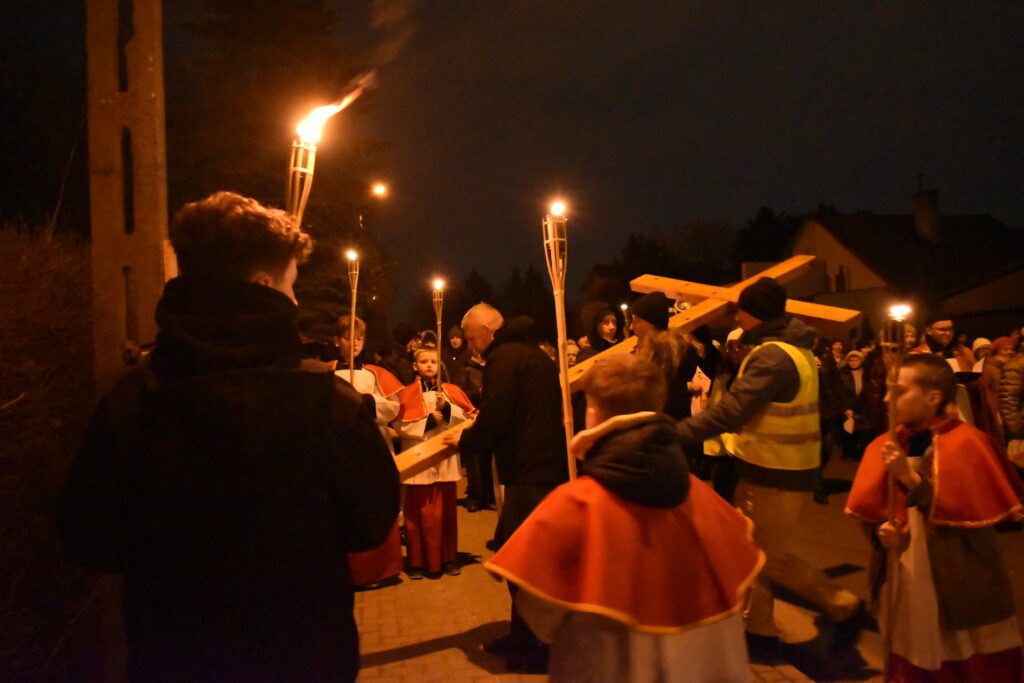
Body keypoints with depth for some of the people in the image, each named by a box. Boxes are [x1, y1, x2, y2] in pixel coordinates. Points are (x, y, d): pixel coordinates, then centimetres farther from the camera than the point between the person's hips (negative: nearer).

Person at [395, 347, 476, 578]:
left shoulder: (451, 390, 7)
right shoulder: (408, 394, 0)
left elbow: (466, 417, -2)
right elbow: (401, 426, -8)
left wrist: (447, 409, -17)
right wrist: (427, 422, -16)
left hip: (445, 459, 2)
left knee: (446, 511, 8)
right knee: (419, 513, 2)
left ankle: (447, 558, 19)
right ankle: (417, 561, 12)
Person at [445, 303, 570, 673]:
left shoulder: (503, 358, -13)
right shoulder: (535, 354, 18)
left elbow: (492, 422, -18)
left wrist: (464, 441, 0)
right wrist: (480, 427, 25)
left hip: (530, 475, -10)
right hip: (549, 465, 10)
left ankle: (540, 648, 12)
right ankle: (524, 635, 29)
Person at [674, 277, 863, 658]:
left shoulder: (774, 357, -24)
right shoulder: (793, 349, 10)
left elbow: (730, 411, -30)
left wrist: (675, 434, -28)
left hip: (779, 476, -10)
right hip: (766, 469, 10)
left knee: (772, 557, 6)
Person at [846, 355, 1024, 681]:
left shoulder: (965, 444, -16)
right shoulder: (889, 445, 1)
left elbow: (967, 520, -21)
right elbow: (870, 513, 7)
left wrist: (909, 478, -27)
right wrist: (883, 531, -14)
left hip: (963, 591, -5)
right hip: (908, 584, 5)